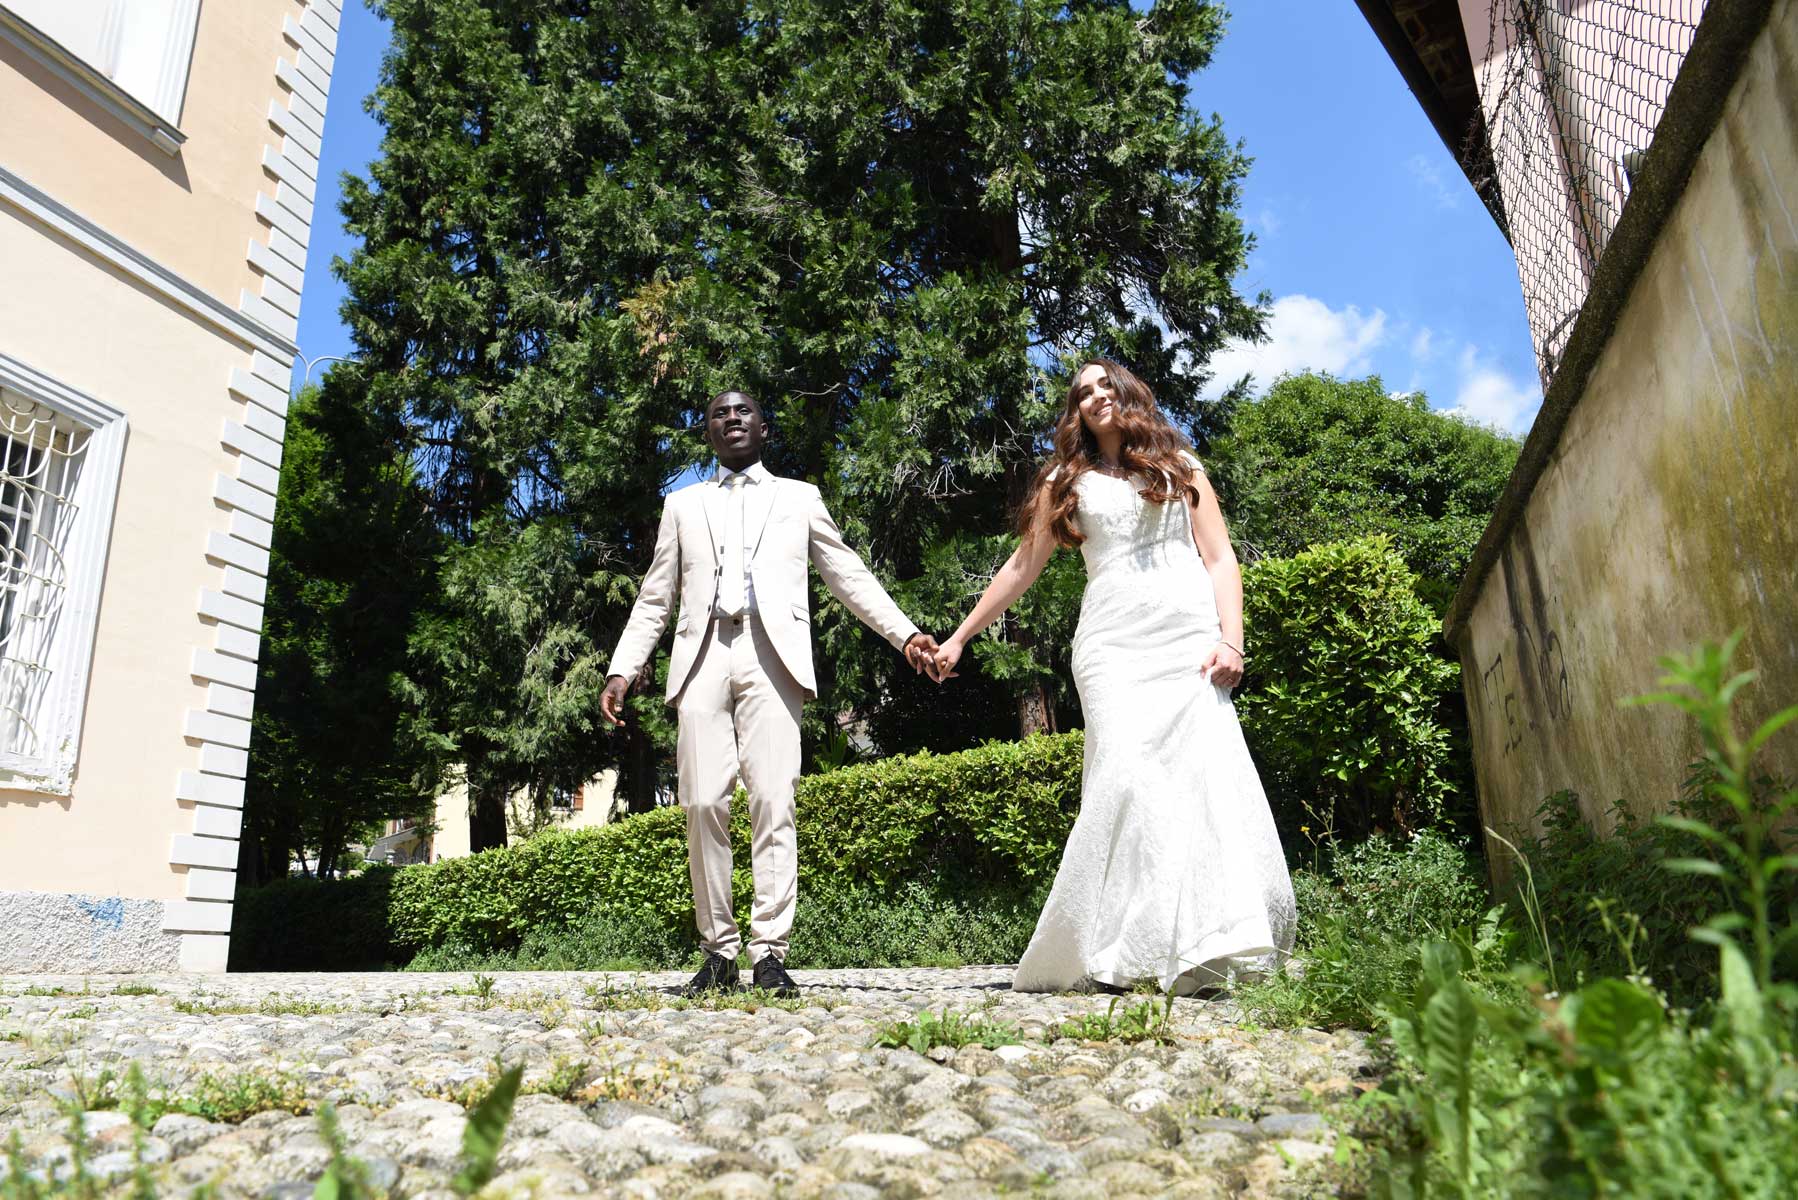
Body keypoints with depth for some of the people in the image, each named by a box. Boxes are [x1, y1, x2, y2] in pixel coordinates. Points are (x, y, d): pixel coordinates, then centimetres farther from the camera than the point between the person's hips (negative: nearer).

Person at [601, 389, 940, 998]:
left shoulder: (799, 498, 22)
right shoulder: (683, 504, 25)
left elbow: (850, 576, 16)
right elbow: (654, 598, 20)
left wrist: (905, 633, 3)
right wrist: (622, 670, 8)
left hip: (771, 658, -1)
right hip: (703, 659, 2)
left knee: (773, 804, -11)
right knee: (703, 805, -5)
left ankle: (769, 952, -8)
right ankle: (719, 951, 4)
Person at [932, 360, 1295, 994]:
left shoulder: (1179, 465, 20)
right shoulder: (1068, 480, 21)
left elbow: (1220, 559, 12)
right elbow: (1022, 567, 21)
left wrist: (1230, 640, -4)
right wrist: (959, 638, 18)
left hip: (1189, 637, 1)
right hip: (1112, 643, 0)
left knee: (1208, 771, -15)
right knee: (1125, 775, -19)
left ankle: (1197, 951, -10)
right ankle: (1123, 953, -17)